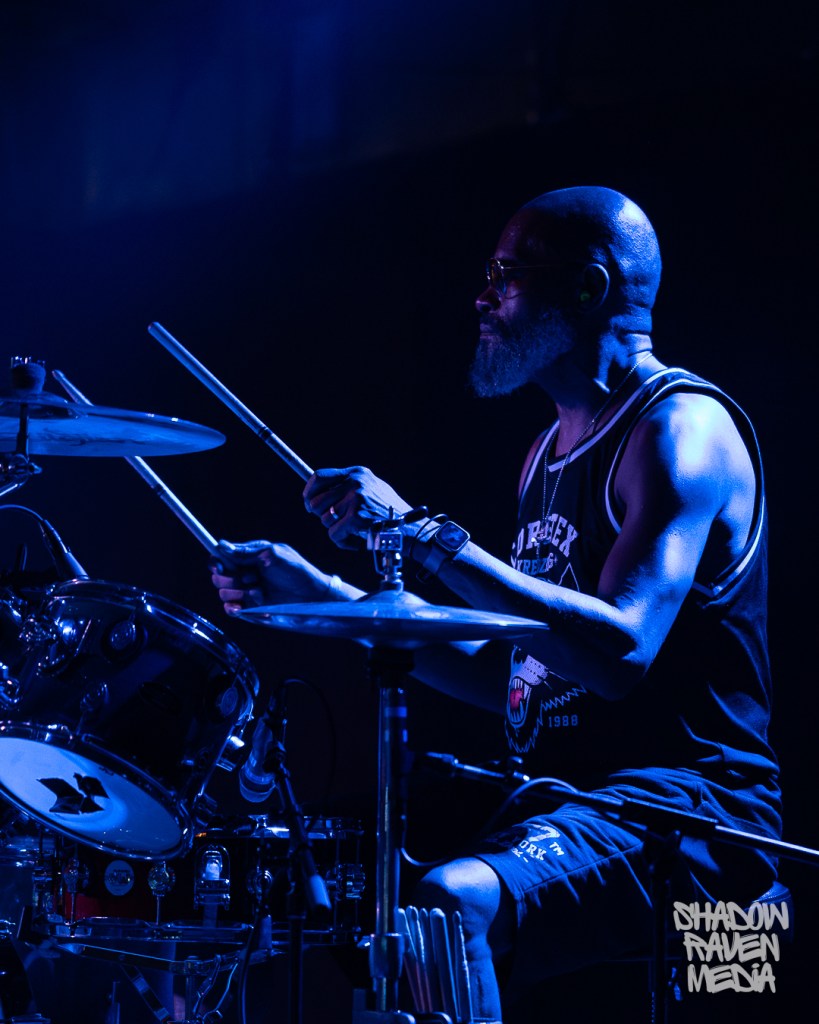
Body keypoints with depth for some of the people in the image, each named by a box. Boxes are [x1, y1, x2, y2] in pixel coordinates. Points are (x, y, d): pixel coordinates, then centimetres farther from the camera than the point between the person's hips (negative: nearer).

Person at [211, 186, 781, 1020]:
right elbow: (511, 676, 21)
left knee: (445, 904, -33)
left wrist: (425, 539, -26)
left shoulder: (679, 427, -10)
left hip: (683, 810, -10)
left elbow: (623, 653, -25)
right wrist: (328, 598, 15)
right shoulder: (552, 452, 19)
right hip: (562, 798, 10)